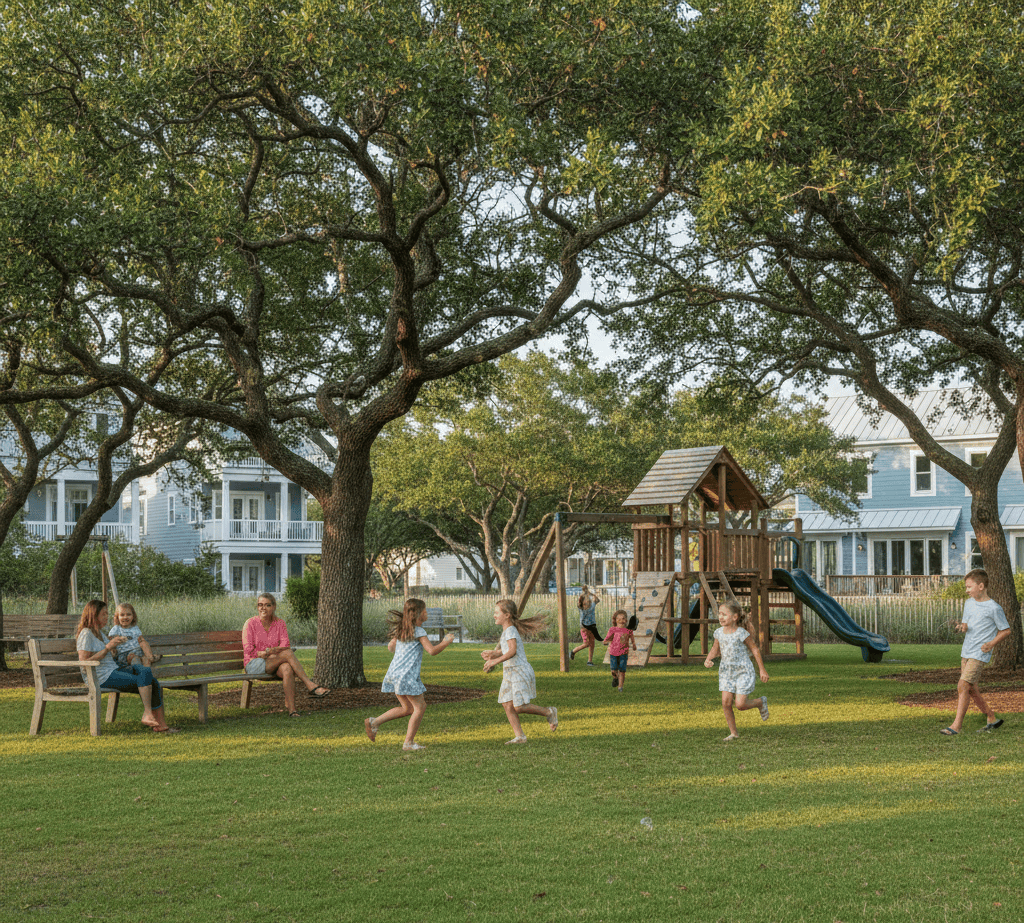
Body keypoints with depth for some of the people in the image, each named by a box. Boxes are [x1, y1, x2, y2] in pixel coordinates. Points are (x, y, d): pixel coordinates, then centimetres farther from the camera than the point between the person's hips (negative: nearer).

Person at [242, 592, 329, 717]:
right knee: (287, 653, -28)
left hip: (274, 666, 3)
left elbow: (285, 645, -4)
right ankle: (310, 685, -31)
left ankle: (291, 708, -40)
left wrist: (270, 651, -25)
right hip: (254, 665, -3)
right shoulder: (250, 624, -3)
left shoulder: (280, 623, 8)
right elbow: (248, 651, -9)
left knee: (287, 668, -35)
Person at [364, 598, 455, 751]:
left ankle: (374, 722, 11)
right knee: (419, 707, 1)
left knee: (407, 708, 16)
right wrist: (446, 641, 0)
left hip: (395, 674, 9)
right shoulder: (418, 631, -9)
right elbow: (432, 650, -14)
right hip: (407, 675, -9)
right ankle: (409, 742, 0)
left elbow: (391, 646, 24)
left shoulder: (401, 630, 15)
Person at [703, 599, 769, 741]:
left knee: (740, 705, -10)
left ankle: (761, 702, 21)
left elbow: (755, 650, -7)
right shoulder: (719, 633, -1)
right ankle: (733, 733, 10)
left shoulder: (741, 633, -16)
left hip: (743, 672, -5)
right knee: (726, 702, -5)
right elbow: (716, 649, 15)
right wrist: (708, 659, -6)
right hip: (726, 672, 5)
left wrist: (762, 670, -3)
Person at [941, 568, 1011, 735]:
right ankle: (992, 719, 27)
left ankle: (956, 726, -14)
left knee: (963, 686, -15)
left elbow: (1006, 630, -2)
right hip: (966, 652, 8)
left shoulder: (994, 608, -10)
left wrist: (992, 643, -16)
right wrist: (963, 626, -4)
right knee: (971, 689, 12)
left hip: (980, 654, -8)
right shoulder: (969, 604, 11)